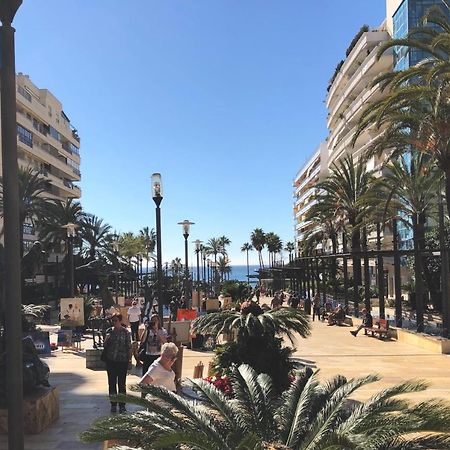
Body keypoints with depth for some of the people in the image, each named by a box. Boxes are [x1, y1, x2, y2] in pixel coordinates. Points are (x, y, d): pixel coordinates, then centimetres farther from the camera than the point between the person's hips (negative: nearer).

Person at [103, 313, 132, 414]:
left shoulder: (125, 332, -6)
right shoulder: (109, 331, 5)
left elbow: (129, 347, -3)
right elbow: (105, 346, 11)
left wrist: (129, 359, -6)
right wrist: (106, 340, -10)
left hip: (122, 361, -3)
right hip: (111, 360, 3)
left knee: (122, 383, 4)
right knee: (112, 383, 9)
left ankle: (122, 405, 14)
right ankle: (113, 404, 20)